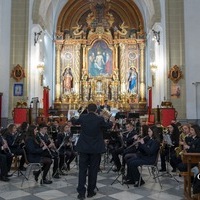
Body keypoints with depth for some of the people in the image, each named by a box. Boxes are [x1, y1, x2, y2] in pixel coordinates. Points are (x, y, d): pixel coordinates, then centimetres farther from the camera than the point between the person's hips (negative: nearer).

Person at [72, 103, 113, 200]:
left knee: (82, 169, 6)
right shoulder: (100, 119, -10)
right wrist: (111, 121, 33)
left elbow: (75, 122, 17)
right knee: (93, 170, 10)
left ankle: (81, 192, 3)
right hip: (96, 148, -1)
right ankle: (90, 191, 17)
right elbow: (108, 125, 9)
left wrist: (72, 118, 41)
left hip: (83, 148, 1)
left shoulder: (82, 117, -6)